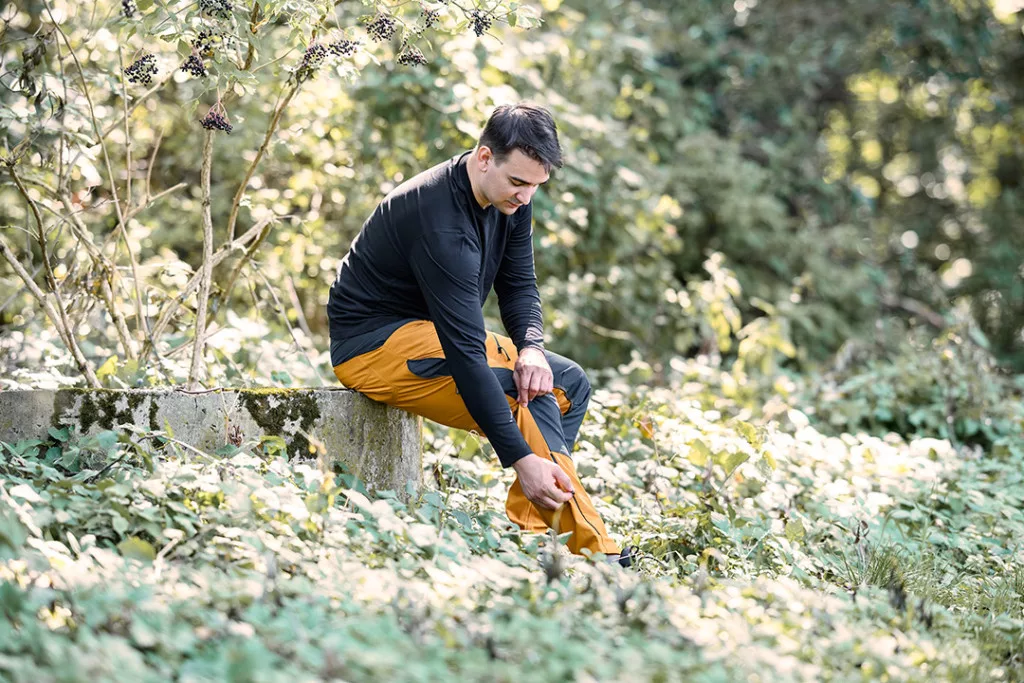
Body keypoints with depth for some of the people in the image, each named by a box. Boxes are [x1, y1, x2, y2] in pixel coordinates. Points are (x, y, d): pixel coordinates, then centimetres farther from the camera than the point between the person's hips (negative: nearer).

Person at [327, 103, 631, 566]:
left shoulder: (510, 199, -4)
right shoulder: (442, 220, -31)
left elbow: (519, 284, 8)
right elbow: (464, 352, -35)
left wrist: (530, 346, -16)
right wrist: (521, 459, -37)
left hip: (430, 331, 10)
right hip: (374, 344, -10)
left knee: (569, 383, -2)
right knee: (531, 394, -25)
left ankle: (532, 530, -12)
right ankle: (593, 552, -23)